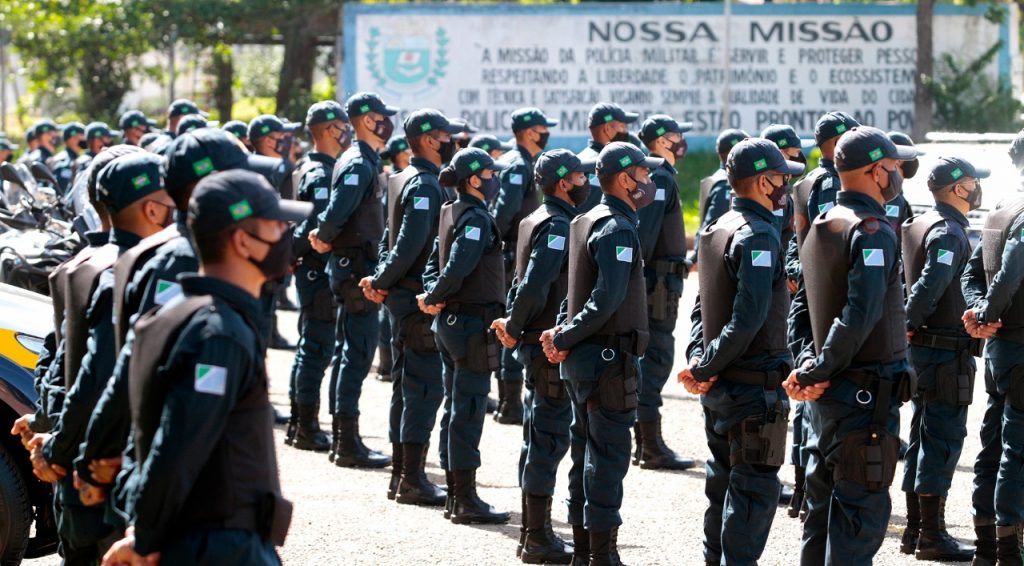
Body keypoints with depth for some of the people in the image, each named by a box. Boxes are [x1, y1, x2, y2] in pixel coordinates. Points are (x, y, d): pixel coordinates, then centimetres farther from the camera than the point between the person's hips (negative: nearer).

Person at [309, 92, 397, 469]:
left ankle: (342, 439, 20)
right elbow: (337, 211, -26)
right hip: (356, 265, -11)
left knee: (347, 351, 13)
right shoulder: (359, 165, -17)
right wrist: (325, 239, -10)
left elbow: (336, 211, 20)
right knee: (358, 353, -9)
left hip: (353, 267, 11)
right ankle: (349, 444, -8)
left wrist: (322, 236, 5)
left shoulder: (365, 161, 16)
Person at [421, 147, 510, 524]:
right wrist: (434, 297, -11)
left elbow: (435, 263, 13)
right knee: (468, 412, -6)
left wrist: (432, 297, -3)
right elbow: (457, 267, -26)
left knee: (456, 409, 13)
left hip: (450, 322, 10)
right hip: (473, 323, -10)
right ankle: (466, 501, -3)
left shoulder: (451, 214, 12)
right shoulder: (477, 219, -17)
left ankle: (456, 496, 19)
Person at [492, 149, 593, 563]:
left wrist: (514, 324, 8)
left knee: (539, 437, 15)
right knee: (550, 437, -6)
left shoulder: (536, 220, 15)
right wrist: (515, 328, -12)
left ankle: (532, 532, 21)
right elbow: (534, 284, -24)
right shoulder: (558, 226, -17)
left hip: (537, 343, 10)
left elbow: (526, 282, 17)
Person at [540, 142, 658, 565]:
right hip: (610, 357, -10)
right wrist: (566, 337, -16)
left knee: (586, 452, 14)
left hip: (583, 357, 10)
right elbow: (607, 299, -25)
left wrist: (563, 332, 0)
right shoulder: (617, 229, -17)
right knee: (609, 455, -6)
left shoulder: (586, 222, 13)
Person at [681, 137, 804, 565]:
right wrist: (706, 368, -17)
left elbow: (703, 305, 13)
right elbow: (748, 318, -25)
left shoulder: (718, 229, 11)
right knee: (755, 487, -4)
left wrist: (698, 357, 1)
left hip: (719, 386, 9)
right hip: (756, 386, -9)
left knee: (724, 482, 18)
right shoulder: (760, 235, -18)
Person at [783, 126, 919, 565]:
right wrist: (818, 373, -18)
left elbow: (803, 303, 15)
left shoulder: (820, 228, 12)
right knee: (863, 512, -6)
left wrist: (811, 371, 5)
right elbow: (860, 314, -26)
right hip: (868, 396, -9)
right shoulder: (873, 231, -17)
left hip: (825, 397, 9)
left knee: (823, 509, 16)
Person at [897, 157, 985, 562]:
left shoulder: (919, 225, 13)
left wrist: (904, 331, 14)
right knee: (943, 439, -6)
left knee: (923, 438, 14)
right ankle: (932, 536, -4)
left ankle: (914, 529, 19)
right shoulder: (949, 233, -17)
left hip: (922, 348, 10)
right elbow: (929, 286, -27)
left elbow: (913, 282, 17)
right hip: (947, 352, -10)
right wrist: (910, 326, -17)